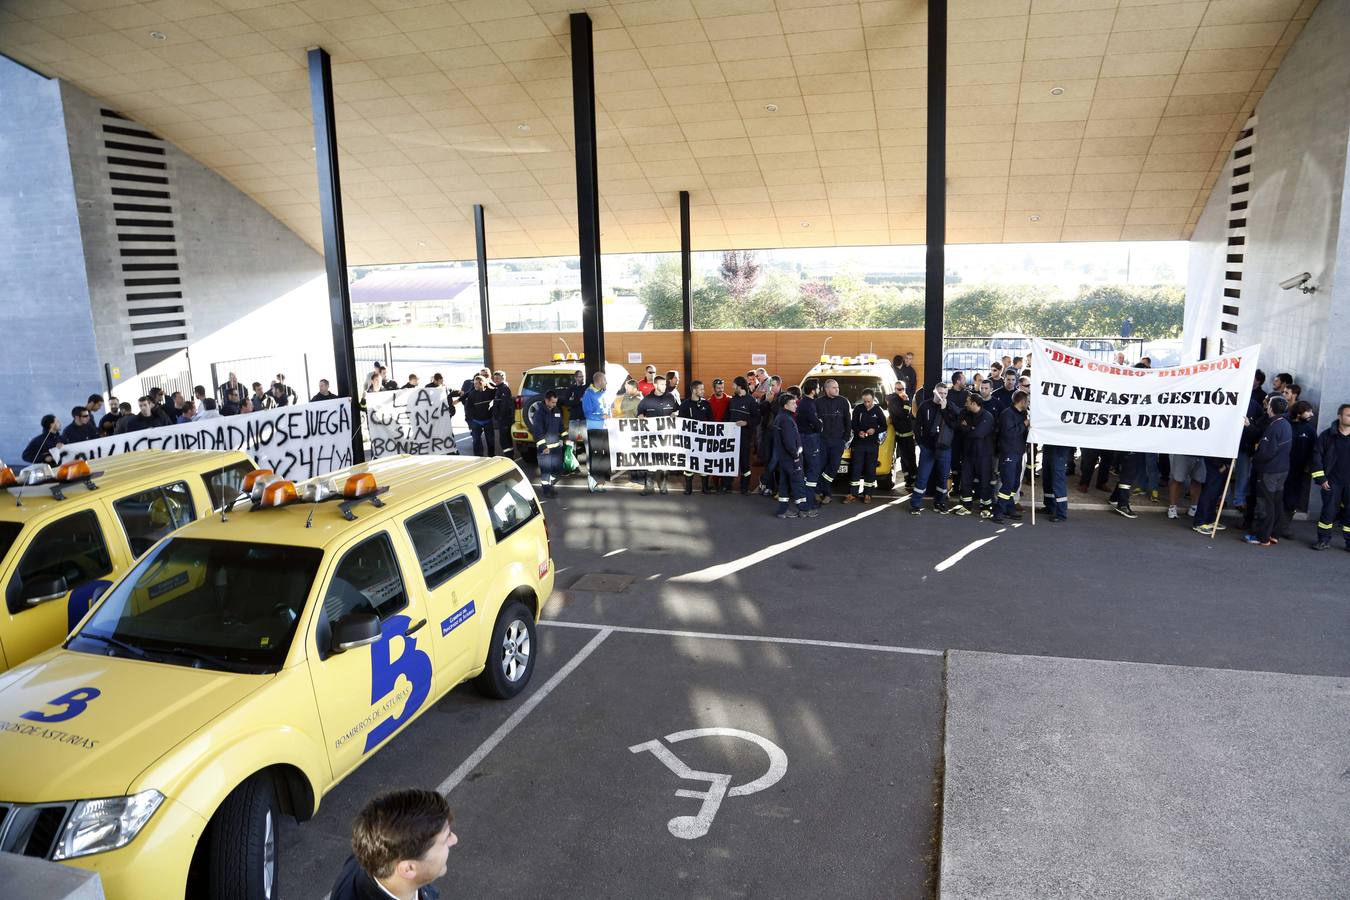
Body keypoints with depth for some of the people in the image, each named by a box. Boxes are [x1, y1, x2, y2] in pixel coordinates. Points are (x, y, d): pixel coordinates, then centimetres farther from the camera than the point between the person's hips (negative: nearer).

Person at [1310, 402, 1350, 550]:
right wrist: (1321, 479, -5)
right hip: (1332, 482, -1)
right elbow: (1317, 457, 0)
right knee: (1329, 511, 1)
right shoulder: (1327, 436, -1)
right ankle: (1324, 541, 11)